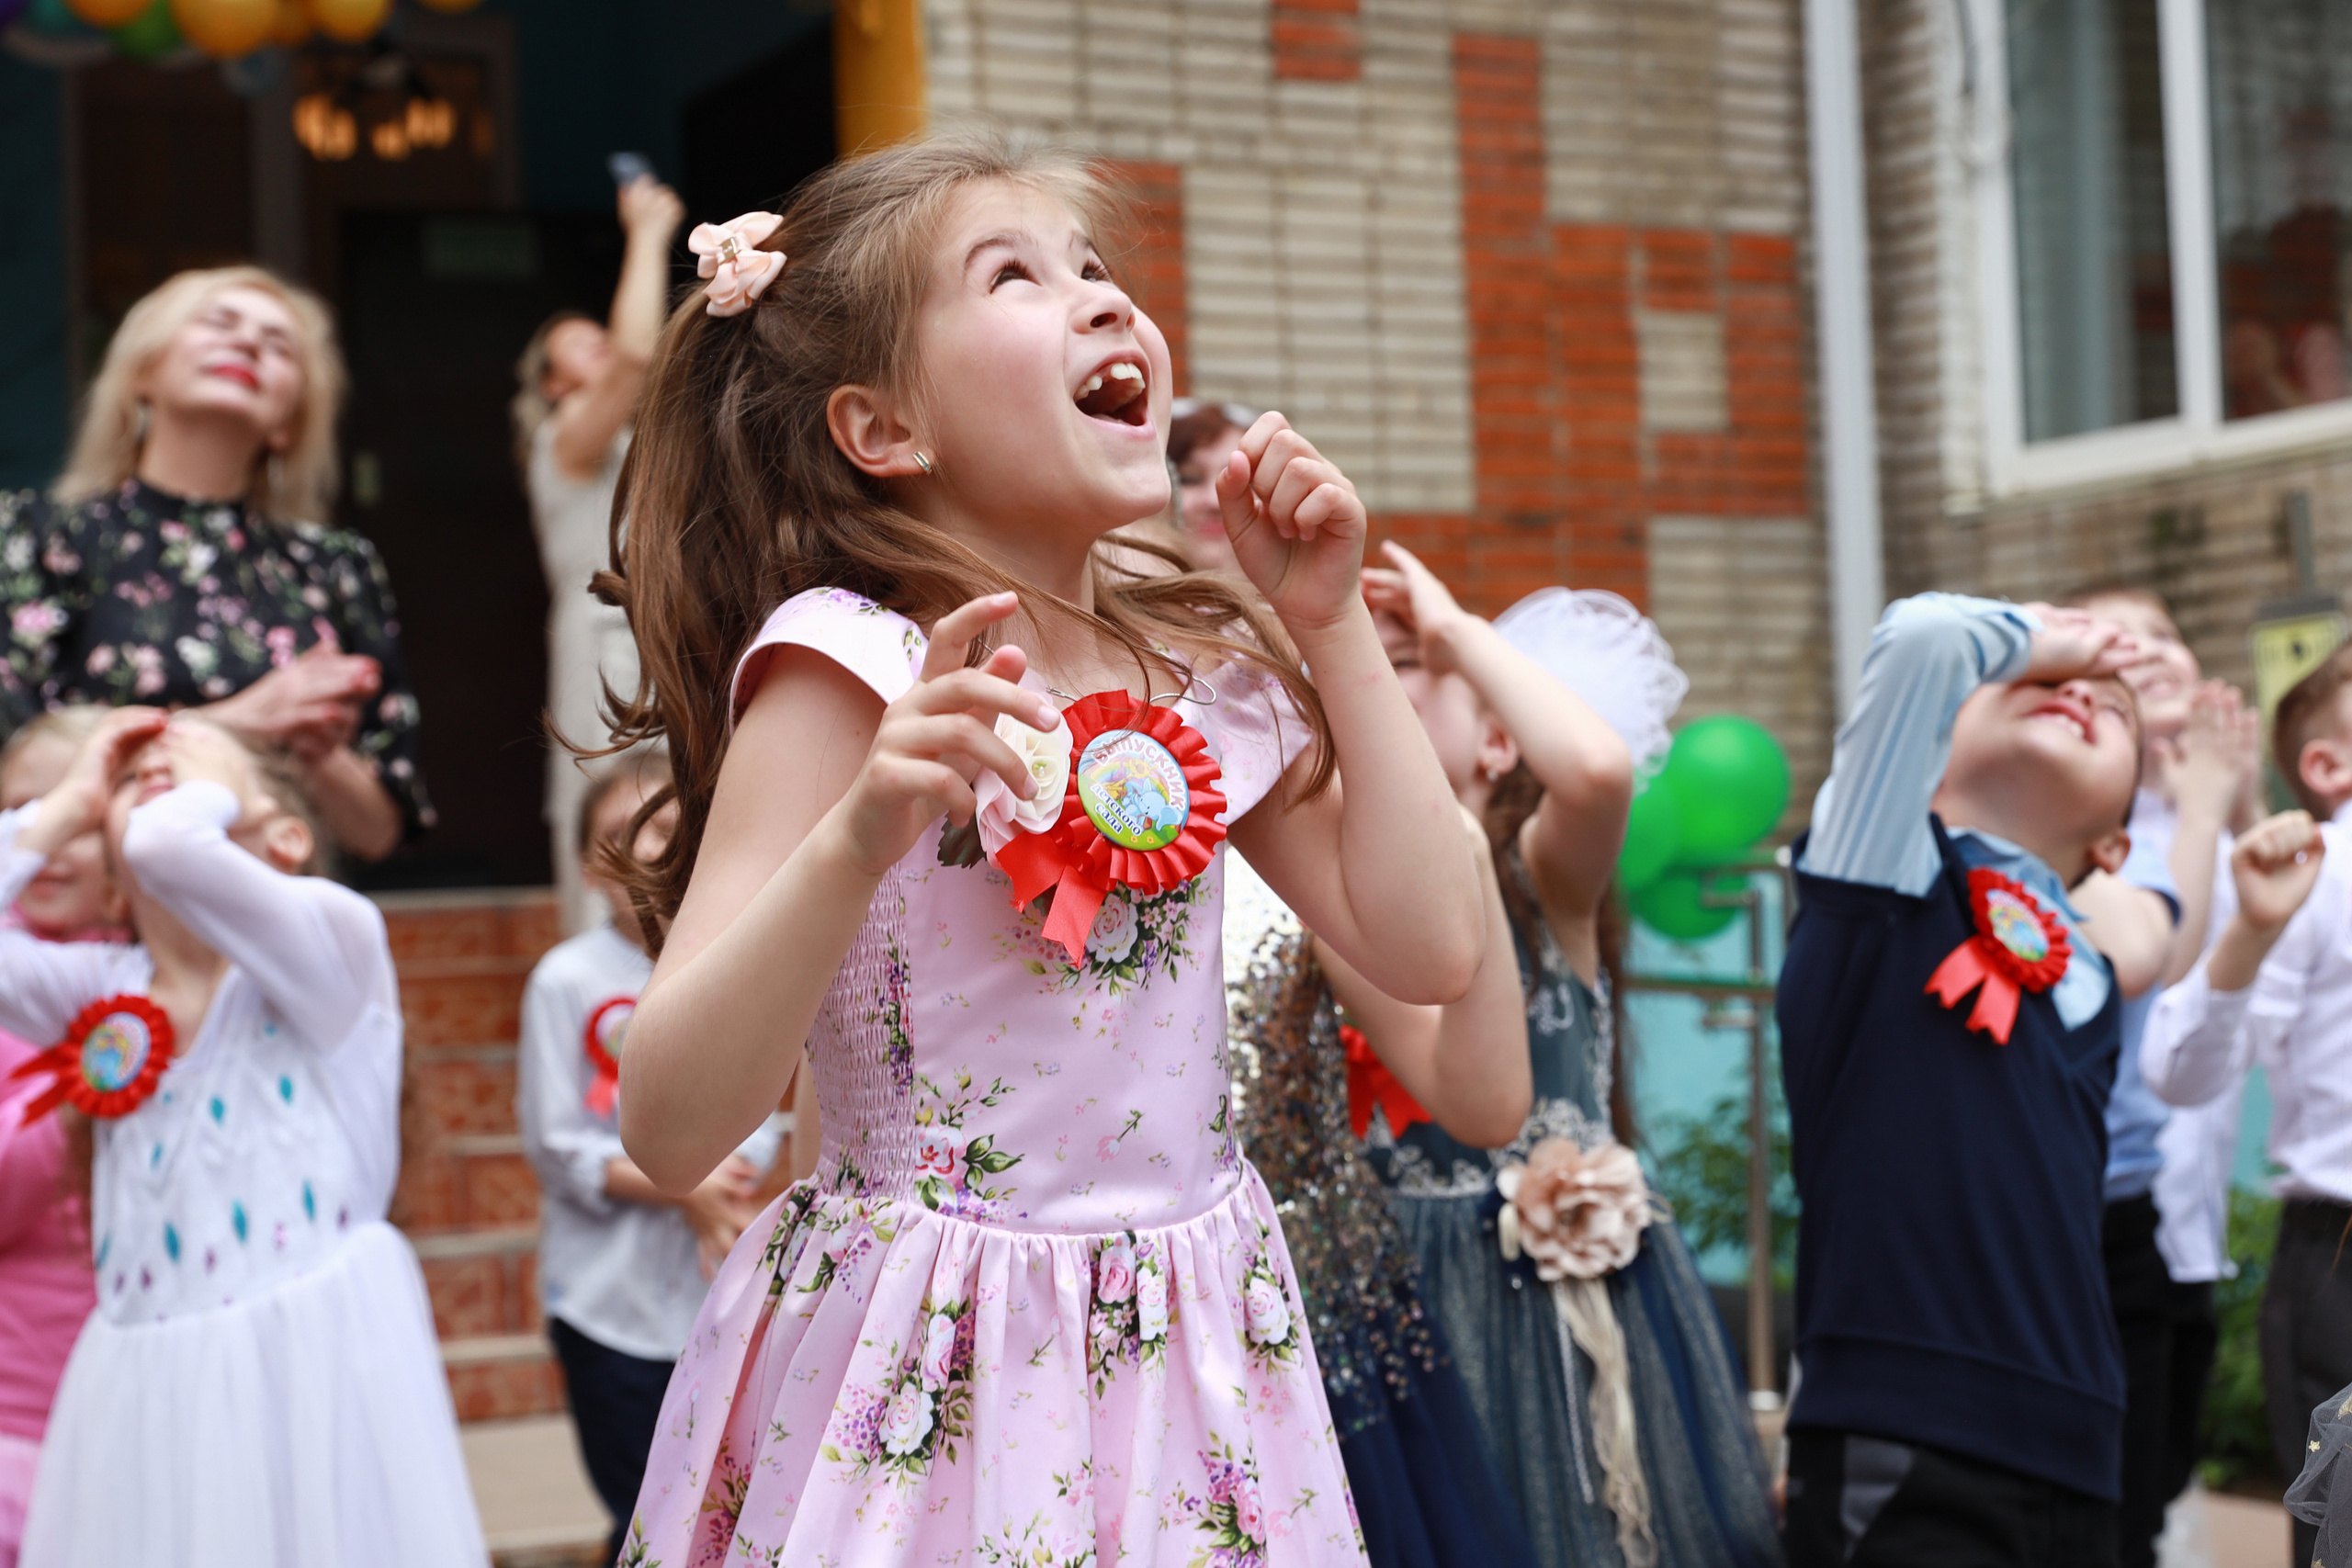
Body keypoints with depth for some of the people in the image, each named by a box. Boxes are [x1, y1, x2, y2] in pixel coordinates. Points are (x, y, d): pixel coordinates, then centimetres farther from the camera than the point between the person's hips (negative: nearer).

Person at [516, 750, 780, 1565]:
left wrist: (726, 1192, -17)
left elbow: (756, 1122, 3)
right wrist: (680, 1187, -17)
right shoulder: (568, 979, -7)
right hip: (612, 1294, -3)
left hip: (717, 1291, 3)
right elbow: (556, 1146, -8)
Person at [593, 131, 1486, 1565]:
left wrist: (1334, 621, 1)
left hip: (1194, 1358, 6)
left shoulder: (1207, 670, 5)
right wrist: (861, 838, -37)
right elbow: (668, 1133, -21)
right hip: (933, 1391, -6)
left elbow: (1430, 948, 1)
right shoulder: (846, 667, -15)